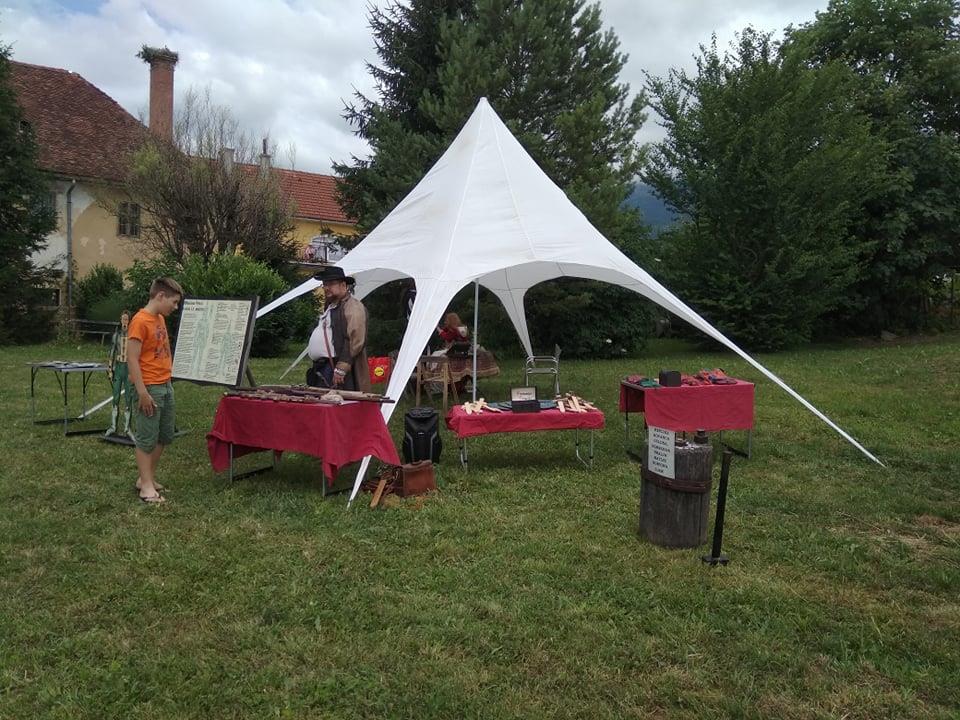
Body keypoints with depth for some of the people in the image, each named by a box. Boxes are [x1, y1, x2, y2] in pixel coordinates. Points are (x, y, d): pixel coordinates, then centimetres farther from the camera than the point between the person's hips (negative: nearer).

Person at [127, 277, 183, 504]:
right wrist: (143, 393, -21)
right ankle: (146, 485, 9)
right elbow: (132, 360, -18)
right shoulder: (140, 321, -15)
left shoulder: (160, 319, 12)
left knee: (165, 436, 15)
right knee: (147, 438, 0)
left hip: (166, 386, 9)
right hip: (150, 389, -9)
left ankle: (148, 477, 27)